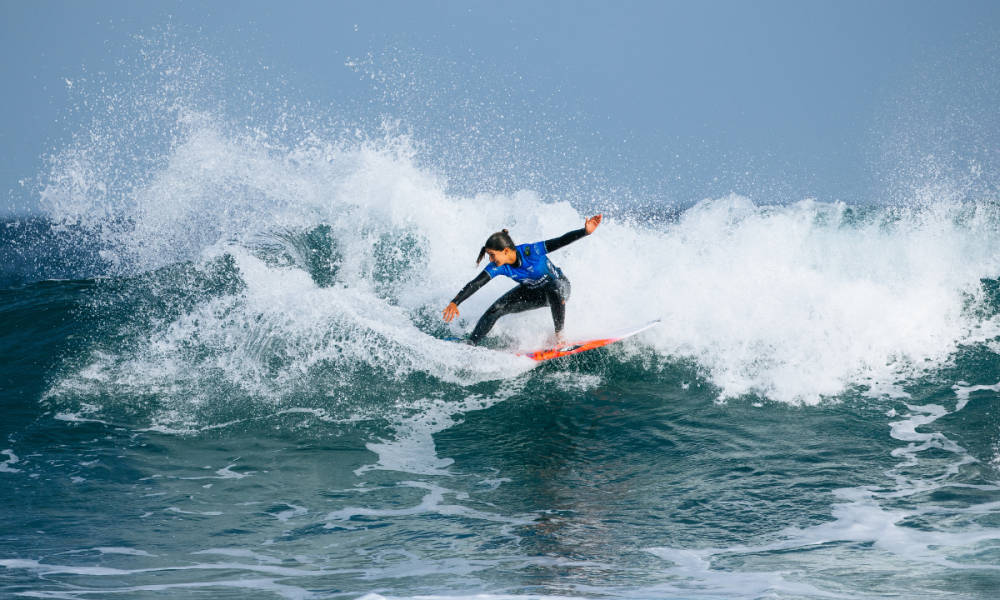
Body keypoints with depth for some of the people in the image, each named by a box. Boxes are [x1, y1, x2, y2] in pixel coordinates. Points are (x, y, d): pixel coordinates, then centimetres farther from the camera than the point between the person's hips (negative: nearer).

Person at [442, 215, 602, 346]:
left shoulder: (530, 252, -35)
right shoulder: (498, 267, -22)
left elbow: (561, 241, -34)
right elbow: (475, 284, -23)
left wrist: (586, 231, -46)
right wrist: (455, 303, -34)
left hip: (559, 286, -5)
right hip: (532, 292, 5)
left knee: (553, 291, -42)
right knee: (495, 310, -9)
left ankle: (559, 335, -25)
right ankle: (470, 345, 4)